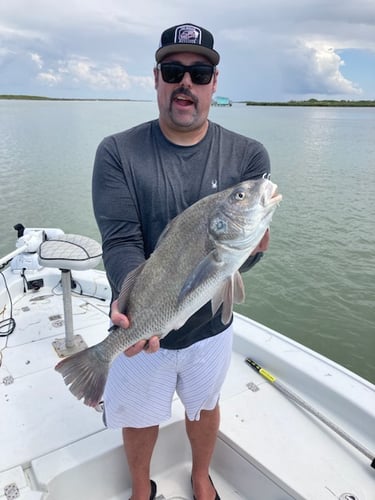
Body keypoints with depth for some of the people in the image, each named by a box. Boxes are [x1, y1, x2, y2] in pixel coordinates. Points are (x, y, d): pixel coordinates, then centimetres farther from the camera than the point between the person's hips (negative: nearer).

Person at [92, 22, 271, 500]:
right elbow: (120, 243, -19)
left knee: (204, 407, 25)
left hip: (209, 324, 2)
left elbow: (245, 257, -13)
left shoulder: (248, 155, -9)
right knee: (140, 418, 21)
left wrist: (250, 244, -37)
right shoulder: (118, 152, -13)